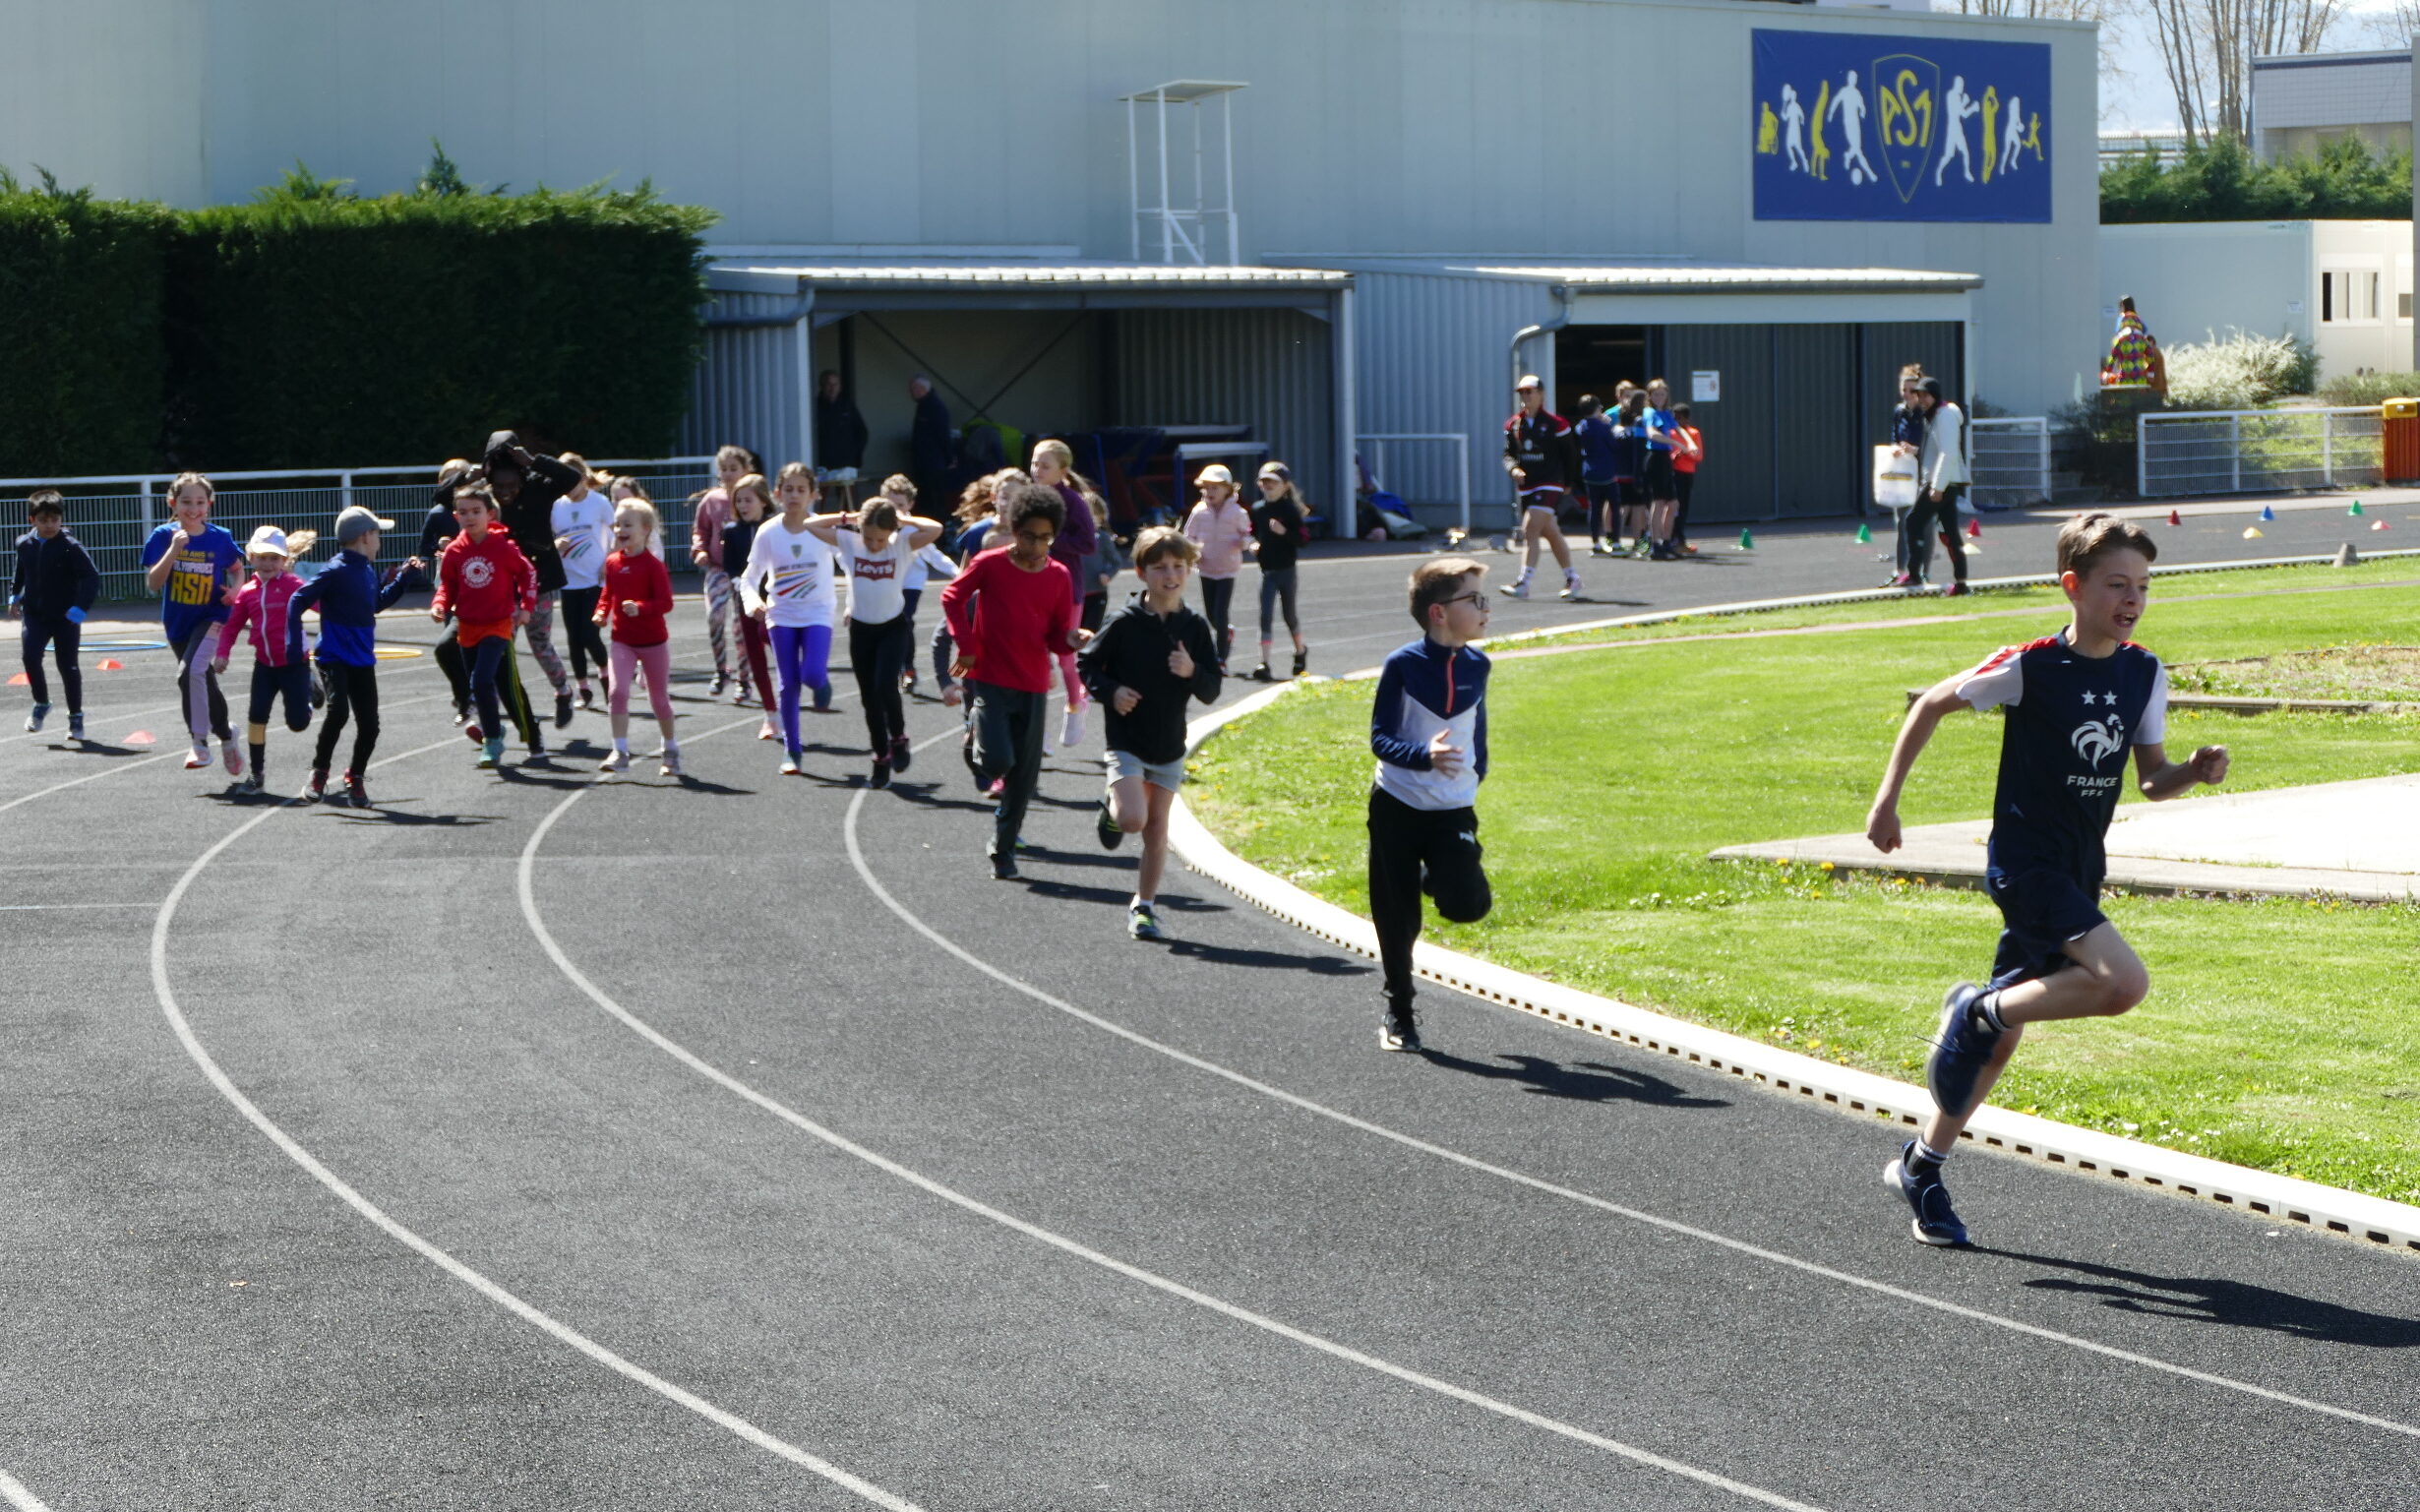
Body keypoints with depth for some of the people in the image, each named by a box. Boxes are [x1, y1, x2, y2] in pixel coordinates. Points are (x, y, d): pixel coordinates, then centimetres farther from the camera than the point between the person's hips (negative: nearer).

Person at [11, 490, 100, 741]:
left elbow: (92, 577, -15)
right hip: (35, 614, 3)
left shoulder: (71, 547, -13)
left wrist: (80, 608, -23)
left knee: (68, 666, 1)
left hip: (65, 617, -3)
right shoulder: (24, 544, 3)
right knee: (30, 655, -15)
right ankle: (41, 704, 8)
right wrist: (14, 595, 17)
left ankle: (76, 716, 15)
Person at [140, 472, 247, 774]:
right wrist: (174, 549, -25)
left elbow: (237, 569, 13)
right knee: (205, 683, 15)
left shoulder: (220, 539, -6)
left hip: (210, 617, -3)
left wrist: (235, 590, -8)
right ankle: (226, 738, 36)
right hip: (177, 622, 3)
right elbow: (153, 584, -14)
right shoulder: (163, 537, -7)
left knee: (190, 671, -26)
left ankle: (200, 744, -21)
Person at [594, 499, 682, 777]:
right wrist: (602, 611, -4)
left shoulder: (653, 565, -13)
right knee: (616, 691, -16)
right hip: (623, 640, 3)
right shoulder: (612, 562, 2)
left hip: (653, 641, -3)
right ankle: (620, 752, -14)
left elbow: (665, 603, -17)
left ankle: (671, 751, 28)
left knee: (659, 699, 10)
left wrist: (640, 608, -33)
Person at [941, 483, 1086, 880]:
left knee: (1023, 777, 2)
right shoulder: (990, 564, -5)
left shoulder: (1058, 577, 4)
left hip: (1033, 686, 3)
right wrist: (967, 646, -4)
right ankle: (974, 739, 17)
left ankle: (1003, 849, 17)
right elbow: (952, 597, 3)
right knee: (999, 759, -19)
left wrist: (1073, 639, -15)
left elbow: (1057, 636, 7)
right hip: (989, 679, -3)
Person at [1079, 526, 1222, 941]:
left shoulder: (1195, 627, -1)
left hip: (1169, 747, 3)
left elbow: (1211, 692, 0)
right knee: (1133, 819, -18)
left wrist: (1192, 672, -20)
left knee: (1156, 828, 8)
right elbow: (1086, 664, 0)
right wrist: (1110, 691, -17)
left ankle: (1144, 905, 22)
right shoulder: (1125, 622, -10)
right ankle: (1111, 808, 17)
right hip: (1125, 741, -3)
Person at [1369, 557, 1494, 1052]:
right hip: (1397, 806, -2)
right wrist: (1424, 755, -30)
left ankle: (1436, 877, 19)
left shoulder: (1476, 666, 0)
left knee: (1468, 903, -17)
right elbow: (1380, 738, -13)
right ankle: (1398, 1014, 21)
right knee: (1396, 919, 2)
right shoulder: (1402, 665, -13)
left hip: (1453, 810, 3)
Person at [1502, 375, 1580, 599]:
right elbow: (1508, 453, 12)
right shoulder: (1513, 424, 7)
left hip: (1550, 486, -6)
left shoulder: (1555, 424, -7)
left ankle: (1523, 583, -22)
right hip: (1525, 486, 6)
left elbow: (1570, 454, 2)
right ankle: (1571, 578, 30)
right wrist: (1513, 469, -10)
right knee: (1551, 534, 16)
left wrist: (1568, 483, 9)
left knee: (1530, 530, -18)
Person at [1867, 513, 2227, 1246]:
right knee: (2124, 982, -24)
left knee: (2004, 1029, 12)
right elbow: (1932, 704, -2)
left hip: (2079, 869, 7)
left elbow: (2151, 780, 9)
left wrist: (2196, 772, -13)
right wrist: (1887, 800, -2)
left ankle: (1922, 1165, 25)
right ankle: (1981, 1009, -4)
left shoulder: (2144, 674, 3)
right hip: (2025, 861, -7)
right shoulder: (2029, 668, -14)